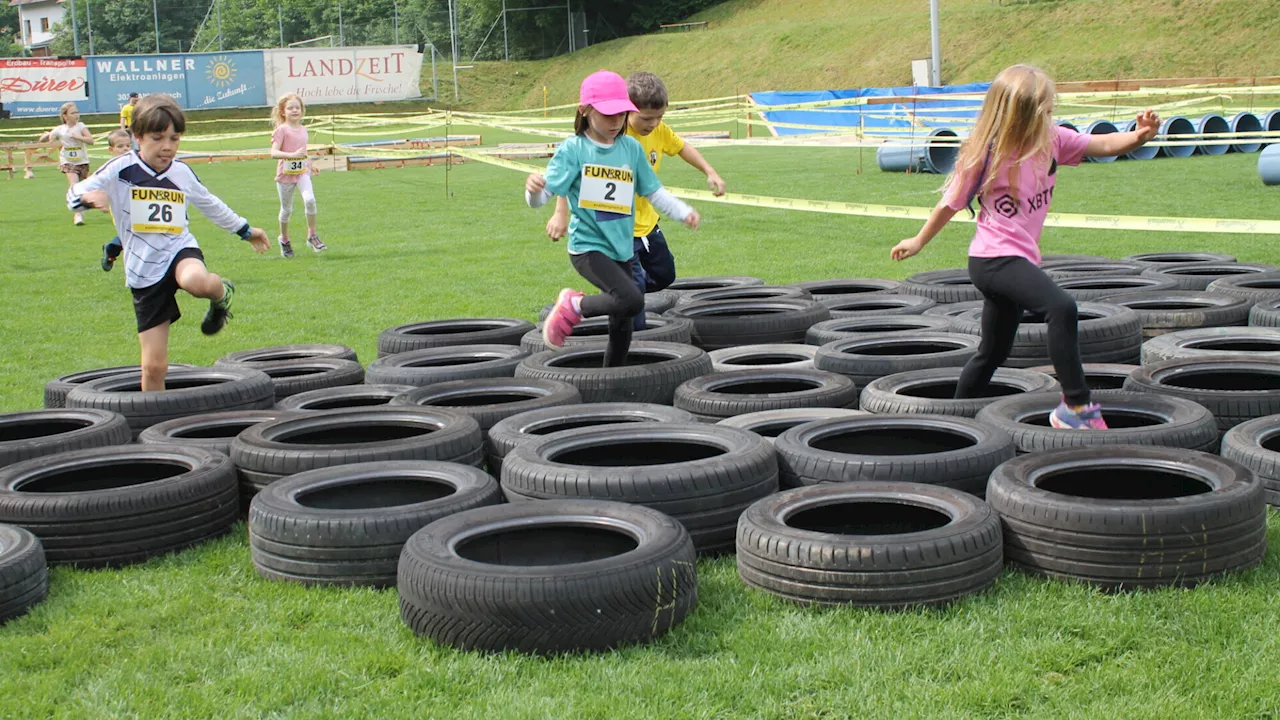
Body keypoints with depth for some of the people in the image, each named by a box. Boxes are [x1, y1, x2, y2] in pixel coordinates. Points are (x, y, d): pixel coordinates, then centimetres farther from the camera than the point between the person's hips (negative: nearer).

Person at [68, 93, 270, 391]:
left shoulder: (181, 172, 4)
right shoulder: (121, 169, -6)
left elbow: (210, 205, 21)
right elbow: (75, 193, -11)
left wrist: (245, 229, 31)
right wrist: (89, 196, -35)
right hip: (144, 274, -1)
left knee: (197, 281, -39)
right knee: (154, 365, -2)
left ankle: (222, 294, -3)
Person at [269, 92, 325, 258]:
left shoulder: (303, 130, 7)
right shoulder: (282, 130, -12)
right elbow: (274, 152, -22)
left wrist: (310, 165, 24)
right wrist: (291, 155, -34)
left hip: (302, 172, 3)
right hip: (285, 174, -3)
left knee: (310, 199, -22)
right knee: (286, 210, 8)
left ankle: (312, 235, -10)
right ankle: (284, 239, 32)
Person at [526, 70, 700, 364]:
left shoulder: (632, 148, 5)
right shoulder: (573, 150, -8)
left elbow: (654, 192, 13)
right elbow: (544, 195, -14)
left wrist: (684, 212, -1)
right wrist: (534, 189, -37)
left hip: (621, 250, 6)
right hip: (587, 247, -6)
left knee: (622, 329, 10)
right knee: (632, 300, -27)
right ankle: (575, 305, -1)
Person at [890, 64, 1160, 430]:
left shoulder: (1051, 139, 2)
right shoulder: (984, 155, -13)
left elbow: (1101, 145, -4)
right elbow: (952, 203, -1)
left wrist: (1139, 135, -24)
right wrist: (919, 241, 12)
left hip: (1020, 259, 8)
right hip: (992, 258, -8)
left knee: (993, 352, 20)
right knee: (1061, 307, -31)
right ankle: (1076, 406, -28)